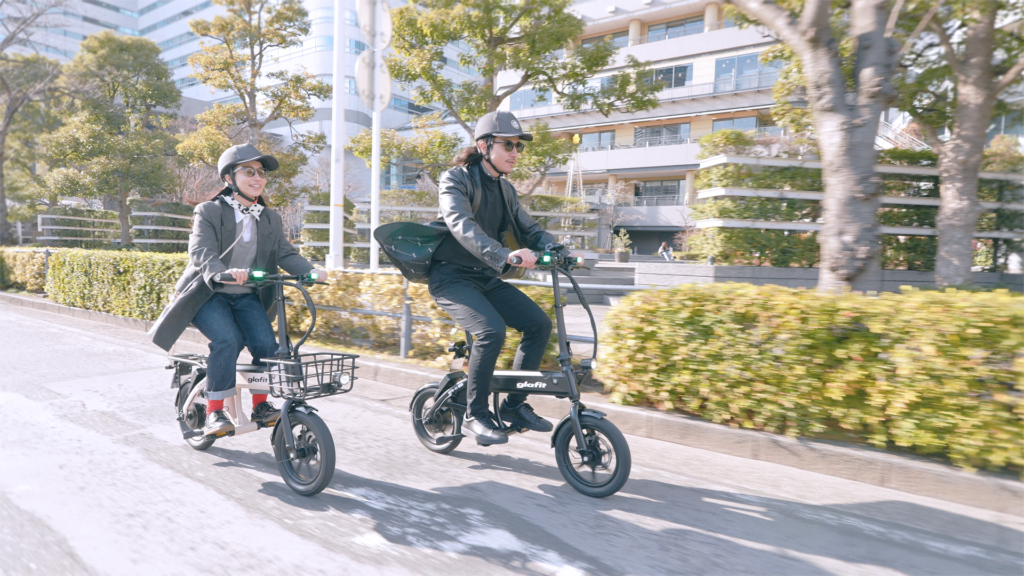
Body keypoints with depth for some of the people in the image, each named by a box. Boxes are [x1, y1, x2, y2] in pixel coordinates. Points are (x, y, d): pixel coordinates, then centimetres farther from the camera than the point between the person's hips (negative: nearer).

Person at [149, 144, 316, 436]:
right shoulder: (209, 212, -5)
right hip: (209, 295, -4)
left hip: (247, 297, 4)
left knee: (266, 343, -18)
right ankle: (214, 411, -14)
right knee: (228, 340, -28)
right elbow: (201, 252, -20)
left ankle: (260, 404, 2)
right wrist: (222, 273, -42)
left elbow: (285, 253, -1)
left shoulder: (270, 219, 10)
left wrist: (310, 271, -22)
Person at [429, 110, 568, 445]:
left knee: (539, 323, -9)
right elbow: (463, 226, -29)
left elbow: (526, 227, 8)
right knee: (491, 330, -29)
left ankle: (514, 405, 4)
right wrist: (505, 255, -45)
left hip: (487, 279, 7)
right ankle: (475, 415, -11)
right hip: (452, 277, -7)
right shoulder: (456, 180, -11)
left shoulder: (504, 188, 13)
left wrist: (555, 248, -14)